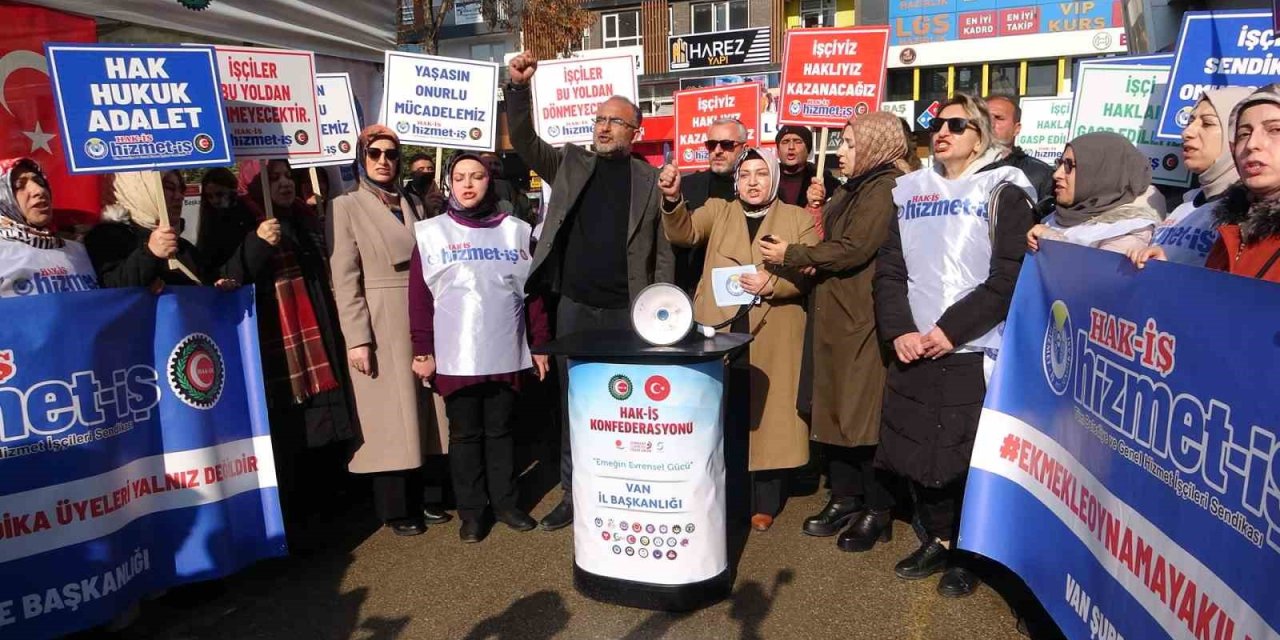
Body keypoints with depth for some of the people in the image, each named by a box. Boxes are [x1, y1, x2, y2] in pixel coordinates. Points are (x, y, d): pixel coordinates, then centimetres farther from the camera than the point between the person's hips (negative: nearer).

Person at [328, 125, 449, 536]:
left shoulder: (414, 206, 13)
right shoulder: (346, 207, -1)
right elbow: (345, 279, -8)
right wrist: (357, 337, -15)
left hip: (421, 322, 5)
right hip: (379, 326, -5)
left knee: (420, 412, 10)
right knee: (388, 417, 1)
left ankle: (420, 498, 23)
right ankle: (395, 510, 13)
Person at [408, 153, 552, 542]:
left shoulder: (516, 231, 7)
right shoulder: (431, 233, 2)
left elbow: (533, 291, 8)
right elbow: (419, 297, 1)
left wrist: (540, 344, 6)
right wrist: (422, 351, -3)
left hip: (506, 354, 1)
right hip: (456, 357, -1)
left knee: (501, 431, 11)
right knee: (465, 434, 8)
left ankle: (505, 502, 24)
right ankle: (471, 510, 20)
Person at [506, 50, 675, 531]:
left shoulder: (651, 180, 4)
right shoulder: (570, 164, 9)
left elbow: (663, 251, 3)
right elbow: (524, 142, -1)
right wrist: (519, 88, -14)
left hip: (627, 310, -2)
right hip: (574, 305, 2)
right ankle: (573, 494, 22)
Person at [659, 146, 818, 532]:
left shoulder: (799, 219, 9)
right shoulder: (718, 211, 13)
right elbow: (683, 233, -5)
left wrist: (773, 283, -16)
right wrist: (673, 199, -23)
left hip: (772, 335, -1)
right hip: (721, 329, 1)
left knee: (767, 412, 3)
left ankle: (765, 503, 16)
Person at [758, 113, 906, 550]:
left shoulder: (886, 188, -10)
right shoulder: (852, 190, 19)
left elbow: (853, 249, -18)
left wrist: (791, 256, -10)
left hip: (864, 321, -9)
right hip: (834, 316, 9)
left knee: (866, 413, -2)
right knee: (835, 409, 11)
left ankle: (877, 511, 11)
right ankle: (845, 498, 23)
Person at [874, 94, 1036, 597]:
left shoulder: (1003, 191, 1)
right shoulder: (910, 191, 14)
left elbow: (1009, 277, -9)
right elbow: (889, 269, 7)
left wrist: (952, 329, -15)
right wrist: (899, 331, -7)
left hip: (975, 353, -4)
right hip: (913, 353, 4)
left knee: (968, 459, 2)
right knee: (916, 450, 10)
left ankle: (964, 555, 22)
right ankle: (936, 540, 29)